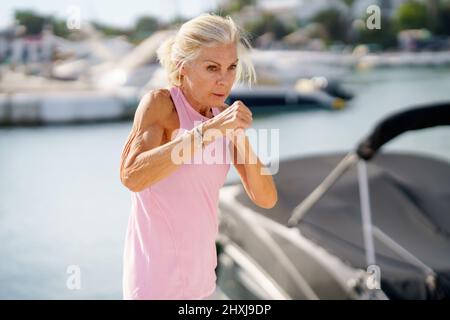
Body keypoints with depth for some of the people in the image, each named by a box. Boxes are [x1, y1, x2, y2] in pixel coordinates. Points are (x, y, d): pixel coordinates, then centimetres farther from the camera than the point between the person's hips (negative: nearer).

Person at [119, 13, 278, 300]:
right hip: (156, 276, -6)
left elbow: (266, 199, 0)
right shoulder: (159, 103, -13)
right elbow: (132, 176, -30)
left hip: (199, 270, 6)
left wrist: (240, 138, -15)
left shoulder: (223, 116, 3)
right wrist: (208, 129, -30)